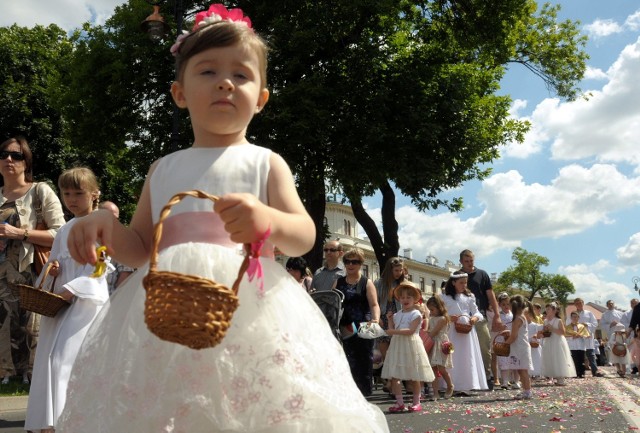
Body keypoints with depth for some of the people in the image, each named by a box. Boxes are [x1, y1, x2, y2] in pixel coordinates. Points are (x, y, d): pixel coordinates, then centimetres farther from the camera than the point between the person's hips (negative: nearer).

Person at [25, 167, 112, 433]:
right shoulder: (64, 230, 18)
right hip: (61, 302, 7)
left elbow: (95, 271, -12)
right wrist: (51, 271, -2)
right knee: (48, 360, 5)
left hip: (87, 301, -7)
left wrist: (67, 292, -19)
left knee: (63, 360, -16)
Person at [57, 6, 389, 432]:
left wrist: (268, 220, -24)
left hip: (249, 314, -2)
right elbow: (141, 248, 18)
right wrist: (108, 228, -3)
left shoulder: (265, 163, 6)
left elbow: (305, 237, -3)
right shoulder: (163, 170, 15)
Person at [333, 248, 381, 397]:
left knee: (363, 362, -1)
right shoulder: (339, 282, 15)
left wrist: (376, 319, -25)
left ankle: (363, 394, 8)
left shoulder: (366, 283, 4)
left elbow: (374, 304, -6)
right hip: (343, 329, 3)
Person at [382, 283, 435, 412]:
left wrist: (395, 331, -21)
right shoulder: (397, 315, 14)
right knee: (394, 375, 0)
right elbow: (392, 331, 13)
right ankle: (399, 402, 7)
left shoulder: (416, 314, -5)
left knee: (414, 377, 2)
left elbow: (411, 331, -17)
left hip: (411, 345, -6)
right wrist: (390, 319, 4)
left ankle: (416, 402, 13)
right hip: (397, 346, 6)